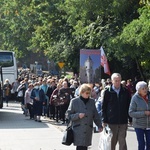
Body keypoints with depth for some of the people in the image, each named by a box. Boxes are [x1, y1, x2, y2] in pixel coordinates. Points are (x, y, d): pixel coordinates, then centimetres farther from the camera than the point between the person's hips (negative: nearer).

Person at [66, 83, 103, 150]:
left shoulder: (92, 101, 11)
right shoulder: (74, 101, -1)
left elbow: (95, 115, 16)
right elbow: (68, 115, 0)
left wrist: (99, 125, 8)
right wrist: (78, 115, -15)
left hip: (88, 131, 4)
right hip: (78, 131, -4)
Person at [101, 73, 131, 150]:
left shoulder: (125, 92, 4)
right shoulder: (107, 92, -1)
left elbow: (129, 106, 9)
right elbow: (103, 107, 1)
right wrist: (104, 120, -3)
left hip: (123, 121, 1)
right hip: (111, 122, -1)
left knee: (122, 141, -2)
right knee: (112, 142, 10)